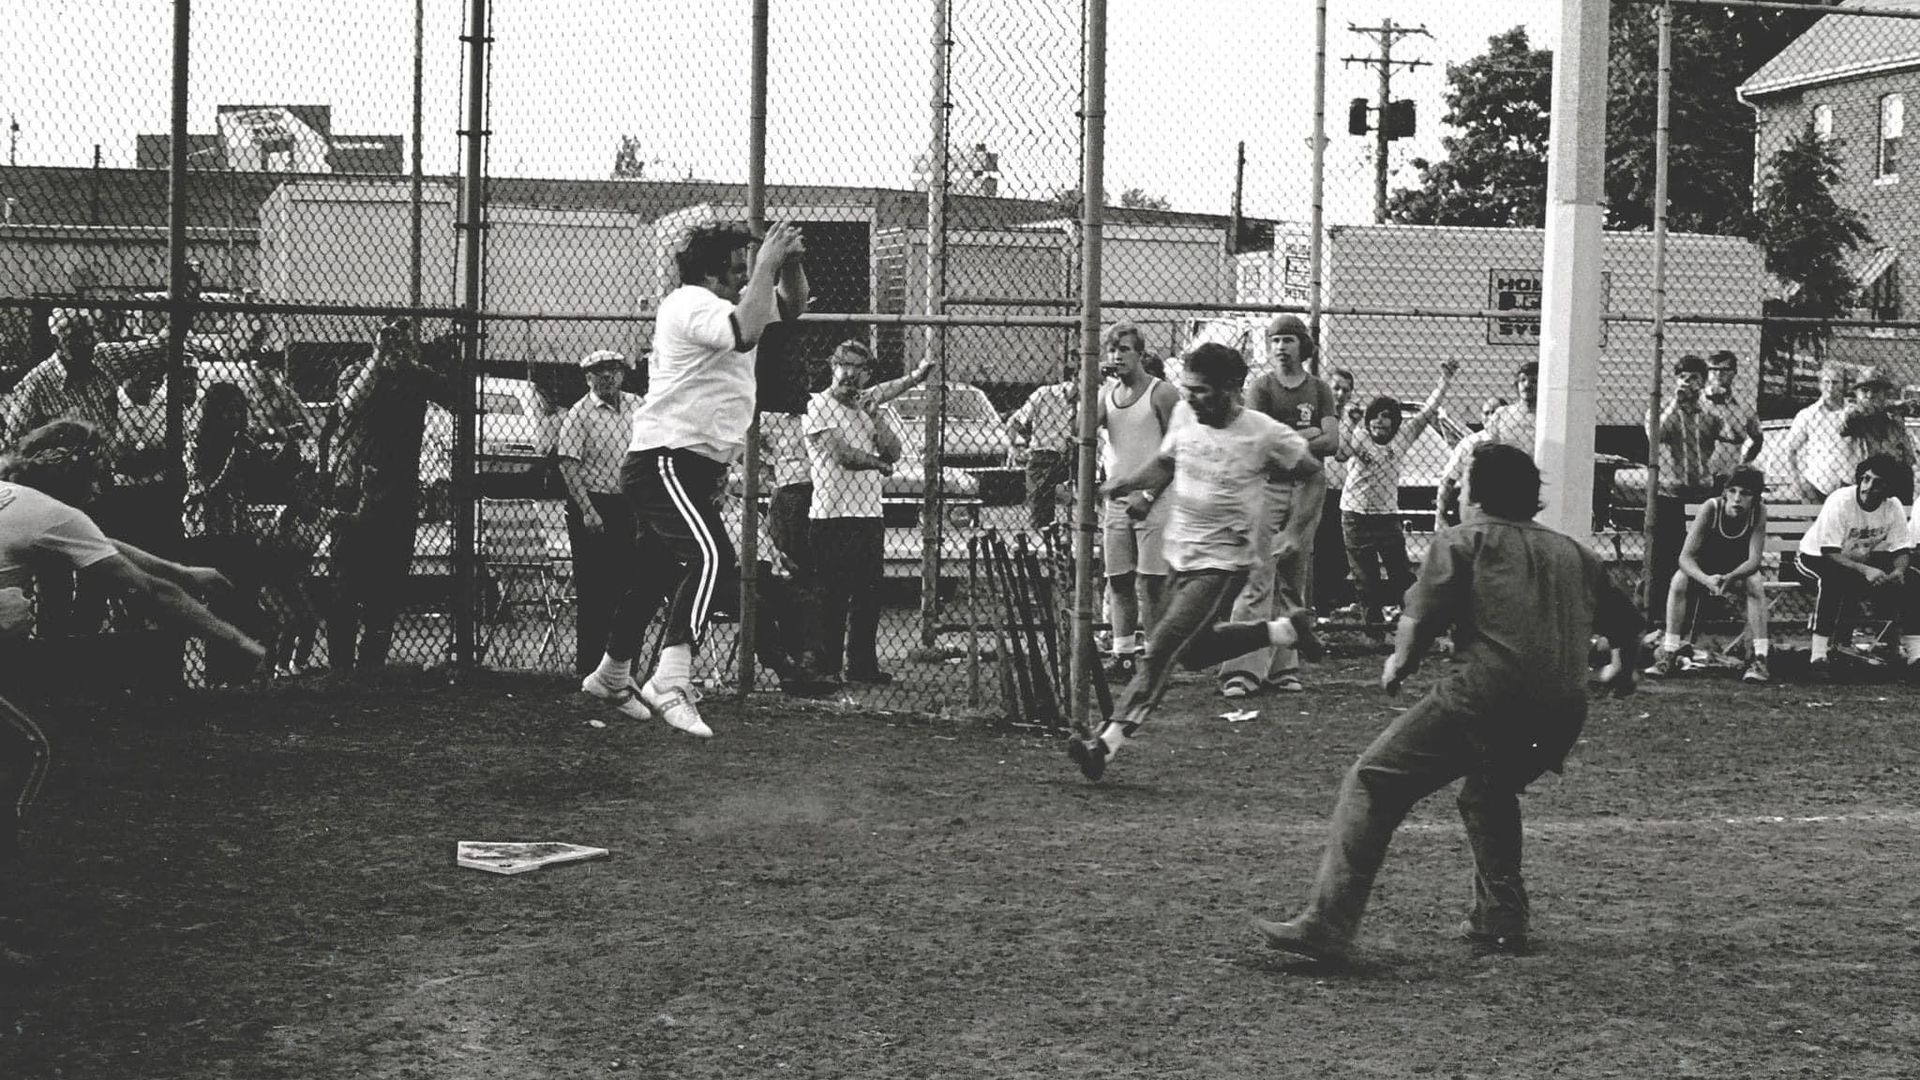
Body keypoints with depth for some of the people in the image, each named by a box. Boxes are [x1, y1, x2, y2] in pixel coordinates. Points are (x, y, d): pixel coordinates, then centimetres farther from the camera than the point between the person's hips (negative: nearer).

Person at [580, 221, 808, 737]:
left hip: (697, 469, 11)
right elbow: (745, 333, -32)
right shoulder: (692, 303, -14)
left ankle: (612, 676, 34)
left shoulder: (723, 303, 16)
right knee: (711, 556, -27)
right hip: (665, 460, -11)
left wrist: (791, 262, 4)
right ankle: (670, 682, -36)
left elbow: (790, 307, 24)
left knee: (661, 572, 19)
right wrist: (767, 264, -24)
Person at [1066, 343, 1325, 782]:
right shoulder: (1184, 415, -2)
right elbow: (1165, 464, 14)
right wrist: (1129, 481, -4)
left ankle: (1107, 742, -19)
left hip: (1223, 561, -7)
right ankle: (1286, 629, 35)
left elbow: (1314, 473, -2)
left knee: (1162, 649, -17)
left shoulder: (1265, 434, -16)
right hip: (1179, 552, 7)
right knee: (1194, 652, 20)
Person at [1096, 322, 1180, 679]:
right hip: (1115, 501, 6)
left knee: (1153, 583, -6)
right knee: (1118, 582, 5)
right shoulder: (1106, 394, 12)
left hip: (1153, 500, -6)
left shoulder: (1161, 394, -5)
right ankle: (1123, 657, 9)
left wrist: (1150, 496, -13)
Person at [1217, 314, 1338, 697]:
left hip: (1308, 486, 3)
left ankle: (1283, 666, 9)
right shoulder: (1261, 386, 2)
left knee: (1294, 579, 5)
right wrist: (1309, 434, -5)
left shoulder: (1319, 389, 10)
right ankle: (1243, 669, -14)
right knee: (1258, 576, -10)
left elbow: (1331, 443, -1)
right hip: (1267, 485, -3)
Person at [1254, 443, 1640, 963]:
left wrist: (1399, 662, 13)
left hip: (1484, 695, -6)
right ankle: (1500, 922, 26)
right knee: (1489, 792, 33)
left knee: (1373, 784, -4)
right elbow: (1626, 622, 33)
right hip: (1562, 715, 6)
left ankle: (1325, 927, -16)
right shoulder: (1574, 553, 25)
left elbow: (1420, 621, -4)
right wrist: (1622, 669, 53)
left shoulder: (1463, 540, 10)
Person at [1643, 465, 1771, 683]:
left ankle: (1760, 658, -31)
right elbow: (1685, 557, -29)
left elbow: (1754, 560, -25)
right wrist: (1706, 579, -49)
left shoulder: (1758, 511, -24)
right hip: (1705, 570, 0)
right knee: (1679, 581, -29)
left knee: (1755, 583, -32)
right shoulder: (1710, 508, -26)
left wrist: (1729, 578, -46)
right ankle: (1669, 654, -26)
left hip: (1740, 572, 0)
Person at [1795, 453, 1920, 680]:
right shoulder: (1840, 502, -27)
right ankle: (1819, 656, -35)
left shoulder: (1893, 507, -12)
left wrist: (1898, 571, -30)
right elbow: (1830, 554, -31)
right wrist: (1865, 570, -45)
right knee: (1834, 579, -38)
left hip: (1864, 560, 5)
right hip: (1816, 558, -5)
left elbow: (1900, 551, -6)